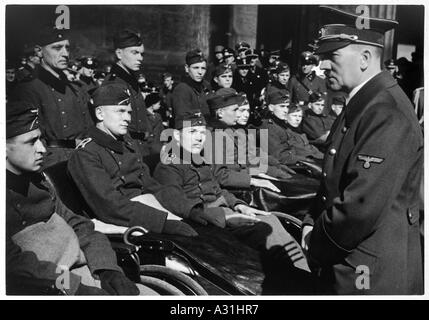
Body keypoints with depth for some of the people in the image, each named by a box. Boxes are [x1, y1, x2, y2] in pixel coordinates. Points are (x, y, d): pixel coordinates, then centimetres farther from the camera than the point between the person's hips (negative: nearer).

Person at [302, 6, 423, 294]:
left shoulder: (386, 113, -23)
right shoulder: (361, 105, 7)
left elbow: (362, 207, -28)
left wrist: (317, 243, -13)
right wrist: (313, 223, 2)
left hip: (372, 276, -8)